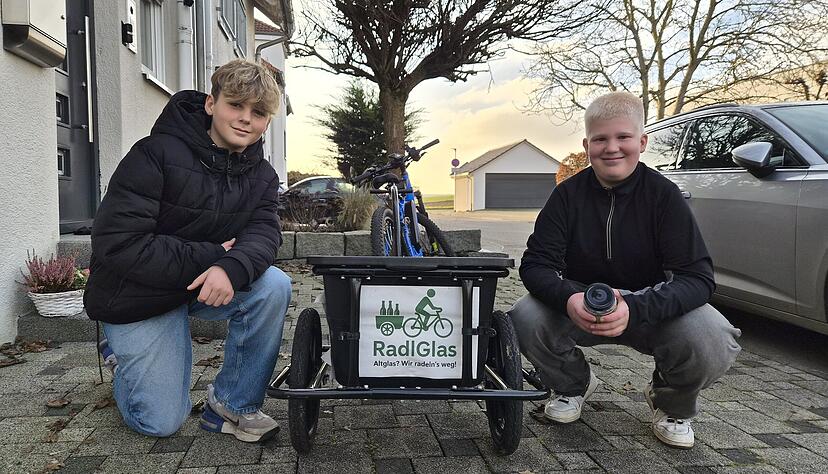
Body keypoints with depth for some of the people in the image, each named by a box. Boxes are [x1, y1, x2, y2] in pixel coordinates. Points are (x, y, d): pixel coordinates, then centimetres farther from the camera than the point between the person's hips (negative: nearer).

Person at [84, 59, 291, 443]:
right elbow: (116, 243, -26)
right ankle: (119, 354, 29)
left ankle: (233, 404, -9)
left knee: (273, 286, -26)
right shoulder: (157, 154, -21)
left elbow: (263, 231, -17)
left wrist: (232, 267, -41)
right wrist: (211, 256, -28)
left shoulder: (261, 176, -2)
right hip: (138, 296, -4)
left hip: (209, 284, 5)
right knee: (161, 423, -3)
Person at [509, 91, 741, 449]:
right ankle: (573, 384, 8)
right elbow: (535, 263, -14)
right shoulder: (569, 194, -9)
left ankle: (672, 405, 7)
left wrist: (634, 309, -39)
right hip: (581, 308, 1)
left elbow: (698, 276, -21)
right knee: (525, 319, -27)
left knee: (714, 342, -30)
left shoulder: (663, 195, -14)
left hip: (652, 310, -1)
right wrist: (568, 298, -37)